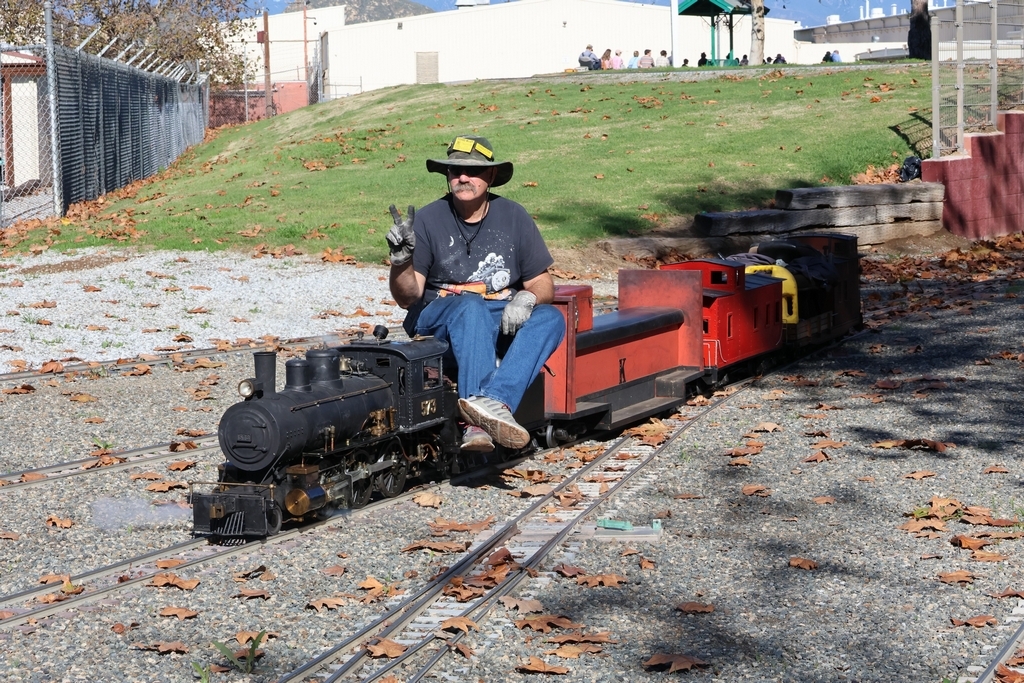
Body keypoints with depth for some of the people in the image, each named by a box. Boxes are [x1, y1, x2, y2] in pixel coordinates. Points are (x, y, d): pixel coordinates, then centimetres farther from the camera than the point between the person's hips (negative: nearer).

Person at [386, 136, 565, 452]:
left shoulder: (513, 217, 5)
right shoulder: (427, 220, -3)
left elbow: (543, 283, 6)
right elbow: (407, 298, -7)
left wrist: (527, 298, -18)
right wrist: (401, 258, -27)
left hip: (504, 321, 3)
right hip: (439, 317, -3)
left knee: (550, 319, -27)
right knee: (471, 307, -36)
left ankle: (493, 401, -48)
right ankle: (487, 414, -55)